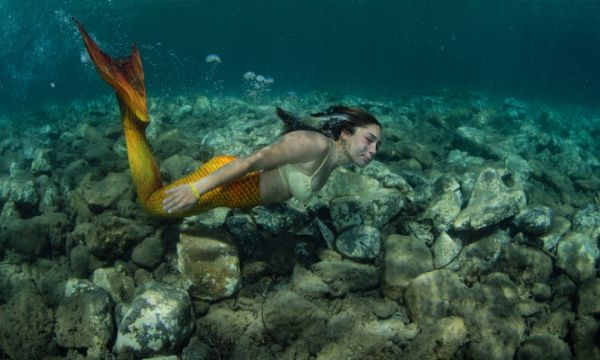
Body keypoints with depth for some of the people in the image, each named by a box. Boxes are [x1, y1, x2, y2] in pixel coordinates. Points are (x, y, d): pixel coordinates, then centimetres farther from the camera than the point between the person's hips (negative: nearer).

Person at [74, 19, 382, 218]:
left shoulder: (332, 160, 6)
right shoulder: (314, 144, -24)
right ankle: (131, 111, 5)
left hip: (241, 193, 9)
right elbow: (256, 159, -30)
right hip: (225, 181, -9)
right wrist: (198, 188, -33)